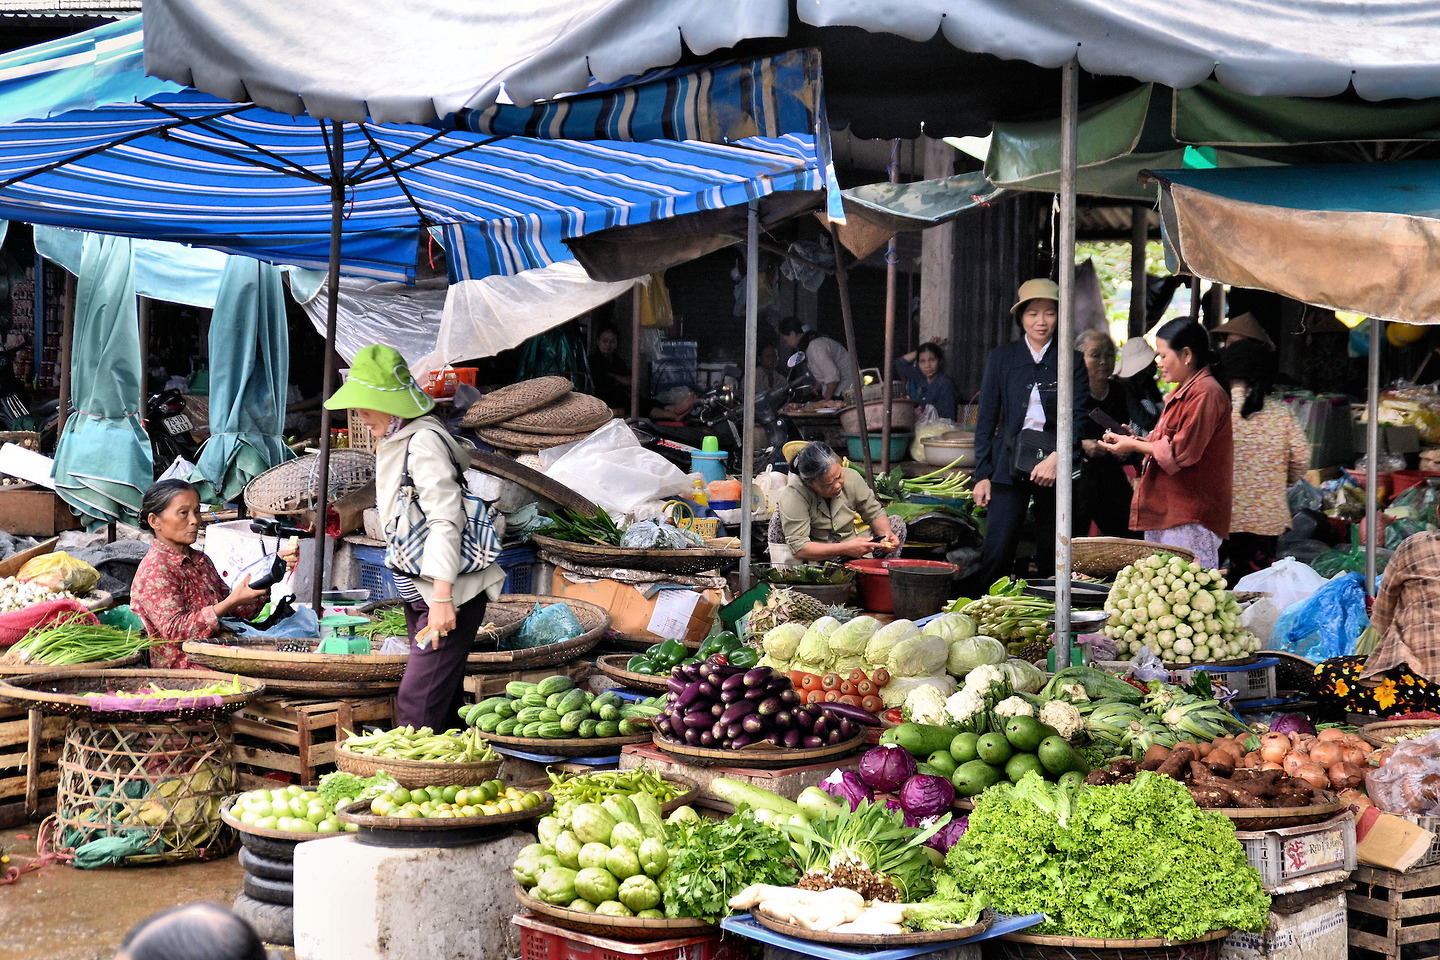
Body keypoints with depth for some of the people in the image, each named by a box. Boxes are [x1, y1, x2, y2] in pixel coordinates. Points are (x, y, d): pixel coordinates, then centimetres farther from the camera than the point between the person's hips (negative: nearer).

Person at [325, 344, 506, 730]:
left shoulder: (424, 442, -16)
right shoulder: (393, 443, 15)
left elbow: (446, 519, -23)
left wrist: (442, 597, -28)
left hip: (451, 595, -10)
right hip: (418, 595, 10)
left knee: (418, 702, -14)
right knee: (442, 704, 10)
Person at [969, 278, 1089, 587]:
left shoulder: (1071, 361, 6)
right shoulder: (1000, 358, 7)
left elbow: (1079, 416, -1)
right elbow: (986, 419, 8)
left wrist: (1057, 457, -18)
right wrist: (982, 474, 1)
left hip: (1055, 467, 0)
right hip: (1009, 465, 0)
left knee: (1052, 556, 4)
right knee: (996, 552, -8)